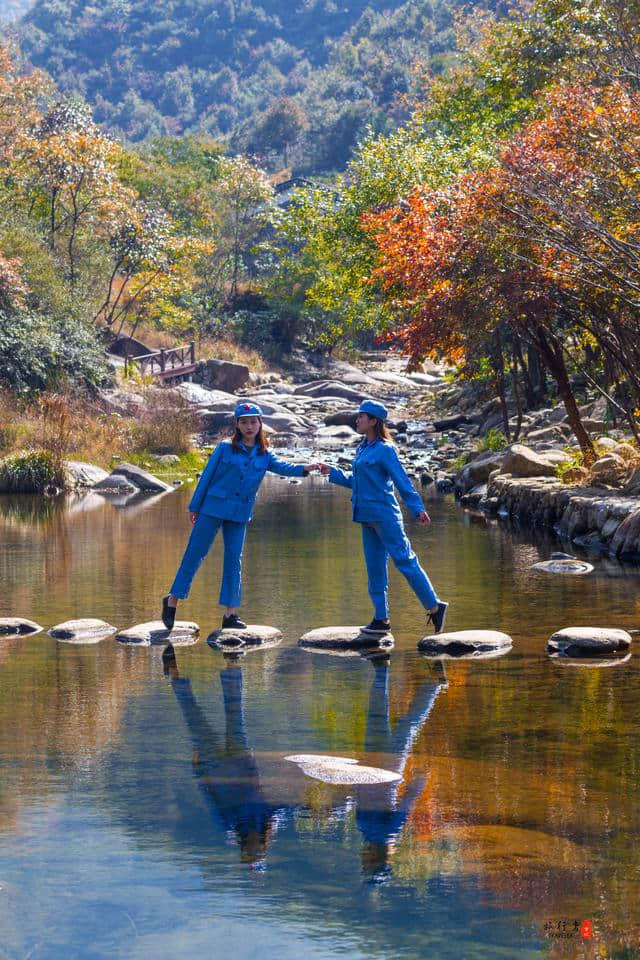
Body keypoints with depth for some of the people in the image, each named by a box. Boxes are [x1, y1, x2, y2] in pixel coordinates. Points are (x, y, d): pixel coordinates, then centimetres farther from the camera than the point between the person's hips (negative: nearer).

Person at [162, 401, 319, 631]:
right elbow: (207, 477, -1)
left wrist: (304, 468, -31)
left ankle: (230, 613, 6)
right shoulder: (224, 448, -5)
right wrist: (195, 506, 0)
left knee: (234, 559, 3)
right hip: (213, 508, -3)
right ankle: (172, 600, 13)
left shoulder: (264, 455, 5)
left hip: (239, 514, 3)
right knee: (195, 554, 0)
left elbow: (282, 467, -12)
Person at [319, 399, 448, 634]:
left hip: (384, 514, -9)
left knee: (405, 561, -7)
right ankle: (381, 619, 15)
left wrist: (418, 509, -20)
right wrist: (332, 473, 23)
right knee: (375, 569, 10)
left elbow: (402, 481, -14)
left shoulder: (385, 450, -11)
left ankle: (435, 607, 1)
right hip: (367, 516, 9)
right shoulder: (362, 449, 14)